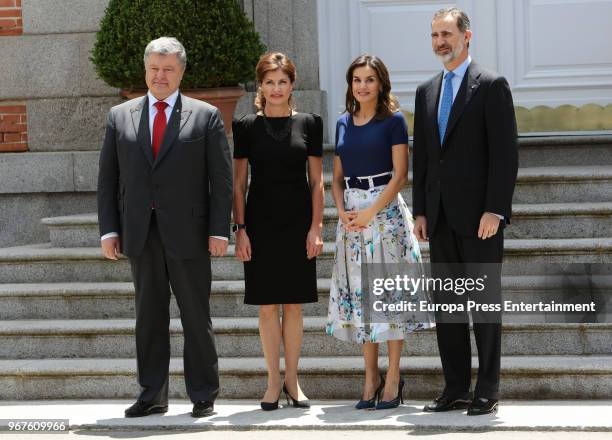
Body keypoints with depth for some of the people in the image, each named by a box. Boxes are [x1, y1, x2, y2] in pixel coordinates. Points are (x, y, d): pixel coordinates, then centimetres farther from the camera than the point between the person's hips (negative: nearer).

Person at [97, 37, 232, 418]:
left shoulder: (206, 116, 3)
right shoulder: (120, 117, 10)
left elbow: (222, 178, 0)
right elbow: (108, 178, 10)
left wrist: (219, 230, -8)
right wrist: (109, 229, 1)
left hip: (187, 233, -2)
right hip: (140, 234, 3)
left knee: (196, 316, 2)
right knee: (149, 316, 7)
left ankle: (203, 396, 9)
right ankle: (153, 396, 12)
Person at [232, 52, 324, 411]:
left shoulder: (308, 123, 4)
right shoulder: (247, 127, 3)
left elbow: (317, 181, 4)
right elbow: (239, 183, 4)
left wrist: (316, 226, -3)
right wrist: (240, 229, -3)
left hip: (298, 223, 0)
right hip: (262, 223, 0)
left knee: (294, 304, 4)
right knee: (268, 304, 1)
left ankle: (292, 379, 12)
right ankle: (274, 382, 8)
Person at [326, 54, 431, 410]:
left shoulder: (393, 120, -3)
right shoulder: (344, 123, 12)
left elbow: (400, 174, -8)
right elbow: (337, 176, 14)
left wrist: (371, 212, -14)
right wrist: (342, 211, -3)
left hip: (385, 209, -5)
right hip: (351, 214, 5)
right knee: (359, 293, 5)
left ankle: (393, 379, -1)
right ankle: (371, 377, 11)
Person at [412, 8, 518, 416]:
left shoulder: (492, 86, -5)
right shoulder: (427, 91, 15)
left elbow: (505, 153, -10)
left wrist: (495, 210, -16)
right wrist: (421, 211, 9)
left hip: (479, 213, -6)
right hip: (441, 217, 6)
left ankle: (487, 392, 2)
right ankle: (456, 389, 11)